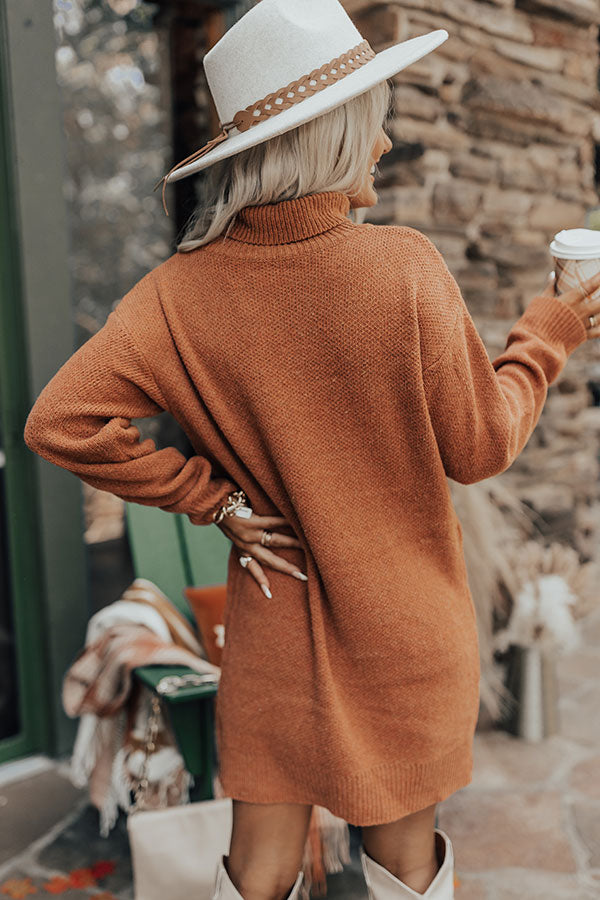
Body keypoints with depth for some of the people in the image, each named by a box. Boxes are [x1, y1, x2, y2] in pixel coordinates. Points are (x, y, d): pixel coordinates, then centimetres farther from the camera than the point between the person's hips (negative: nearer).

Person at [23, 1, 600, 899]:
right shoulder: (405, 267, -20)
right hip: (407, 630, -1)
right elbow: (477, 447, -11)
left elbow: (61, 421, -15)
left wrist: (210, 497, -8)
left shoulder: (187, 289, -12)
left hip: (274, 626, 2)